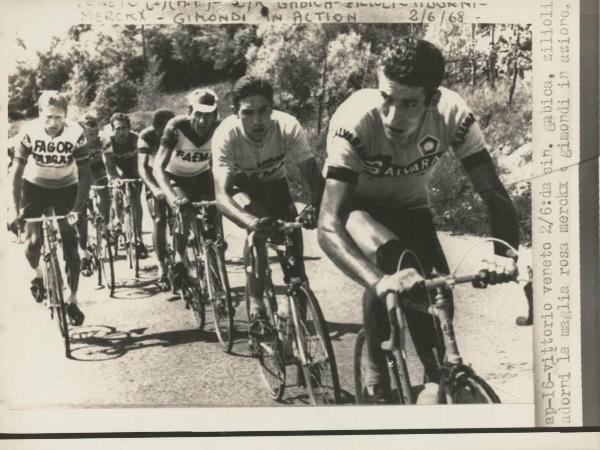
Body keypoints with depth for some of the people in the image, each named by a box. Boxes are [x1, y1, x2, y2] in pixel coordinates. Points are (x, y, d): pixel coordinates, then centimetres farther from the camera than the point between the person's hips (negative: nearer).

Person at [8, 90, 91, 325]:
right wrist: (14, 208, -25)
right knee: (32, 241, -12)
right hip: (35, 186, 0)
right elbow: (17, 173, -19)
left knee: (70, 245, -6)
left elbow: (84, 175, -20)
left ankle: (72, 300, 7)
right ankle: (37, 274, 21)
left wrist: (78, 209, -29)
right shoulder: (30, 132, -23)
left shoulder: (75, 133, -24)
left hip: (66, 188, 0)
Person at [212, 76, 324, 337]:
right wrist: (251, 222, -64)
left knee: (293, 236, -14)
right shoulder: (226, 135, -36)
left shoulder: (288, 127, -32)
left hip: (275, 184, 2)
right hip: (241, 186, -2)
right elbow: (222, 196, -45)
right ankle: (256, 308, -23)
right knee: (256, 229, -31)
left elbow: (314, 177, -35)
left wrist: (313, 207, -57)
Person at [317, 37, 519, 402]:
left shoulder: (453, 114, -31)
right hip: (358, 207, -3)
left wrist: (505, 253, -45)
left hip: (410, 207, 3)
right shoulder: (354, 122, -38)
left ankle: (439, 377, 14)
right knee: (388, 258, -32)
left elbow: (494, 193, -26)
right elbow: (329, 225, -44)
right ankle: (377, 370, -8)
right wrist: (378, 282, -60)